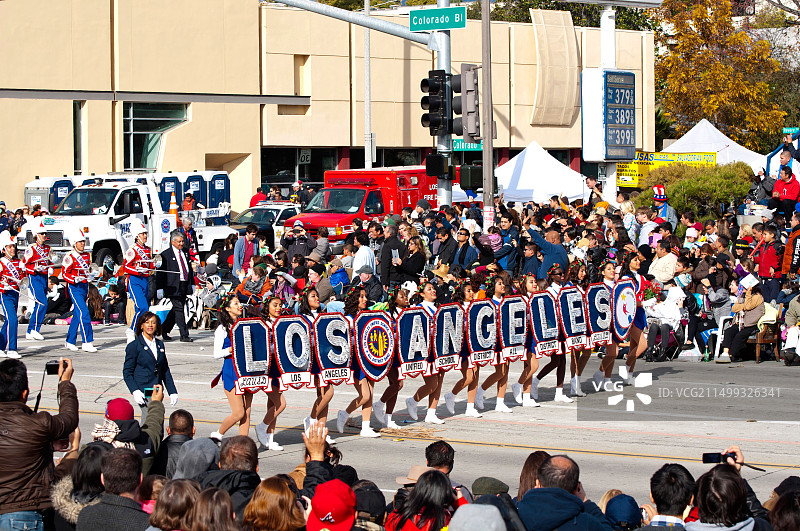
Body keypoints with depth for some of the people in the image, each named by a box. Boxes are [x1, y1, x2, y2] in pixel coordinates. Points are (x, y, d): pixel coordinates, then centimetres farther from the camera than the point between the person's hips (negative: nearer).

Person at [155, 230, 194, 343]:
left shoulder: (185, 253, 15)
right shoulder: (166, 255, -5)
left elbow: (190, 269, 23)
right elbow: (160, 273, -7)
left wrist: (192, 283, 19)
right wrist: (159, 289, -12)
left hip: (184, 286, 7)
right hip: (174, 286, -7)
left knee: (176, 309, 11)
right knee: (179, 309, -10)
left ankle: (164, 330, 24)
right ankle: (184, 335, -11)